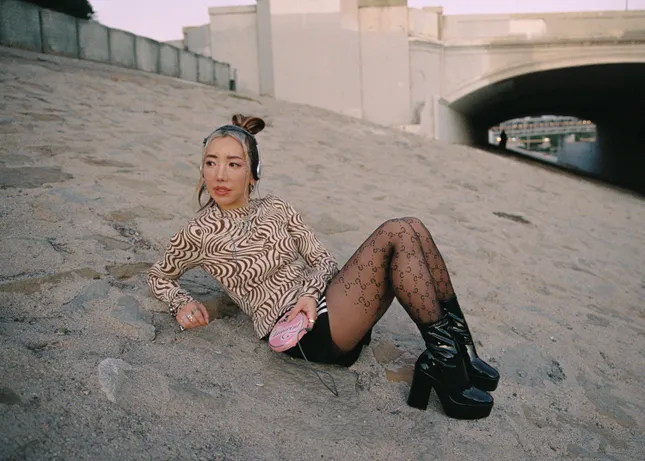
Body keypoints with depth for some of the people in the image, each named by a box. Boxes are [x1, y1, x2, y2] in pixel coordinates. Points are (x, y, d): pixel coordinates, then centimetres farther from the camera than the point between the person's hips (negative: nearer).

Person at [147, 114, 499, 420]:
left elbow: (323, 261, 10)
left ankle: (456, 345, -10)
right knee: (394, 234, -23)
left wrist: (310, 293, -11)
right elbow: (158, 276, 18)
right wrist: (182, 304, -4)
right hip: (303, 334, -6)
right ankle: (446, 353, -18)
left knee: (412, 228, -16)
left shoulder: (276, 209, 14)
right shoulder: (198, 233, 2)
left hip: (323, 303, 6)